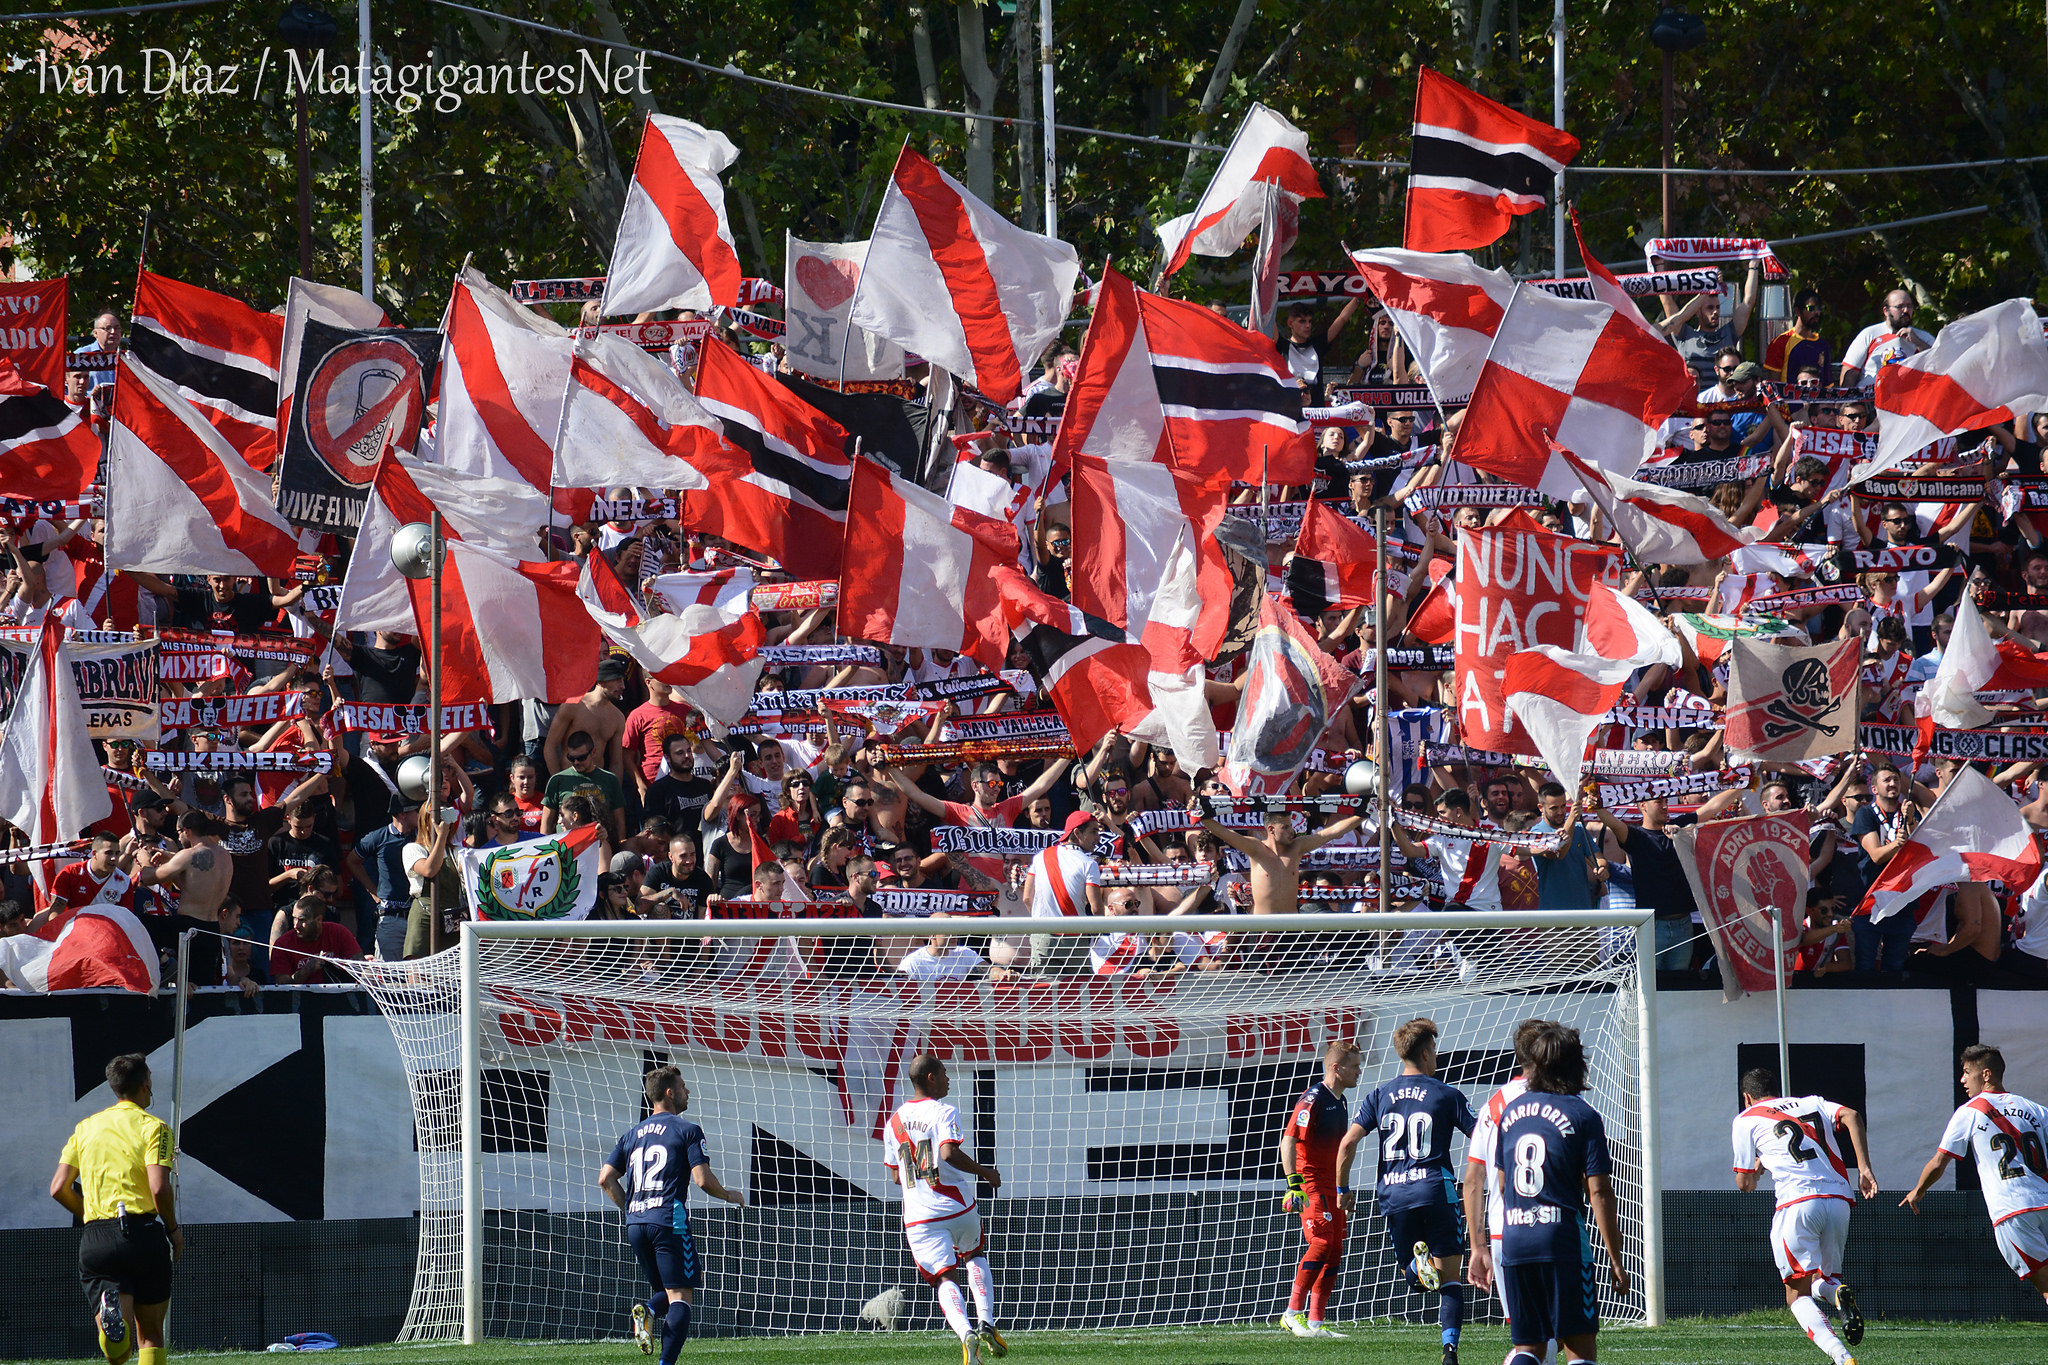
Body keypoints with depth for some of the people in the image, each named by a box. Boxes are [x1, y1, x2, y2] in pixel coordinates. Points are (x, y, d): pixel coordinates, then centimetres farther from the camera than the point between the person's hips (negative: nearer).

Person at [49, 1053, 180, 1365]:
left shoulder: (85, 1127, 16)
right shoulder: (153, 1127, 1)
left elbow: (58, 1188, 10)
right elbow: (159, 1187, -11)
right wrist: (173, 1229, 6)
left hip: (96, 1238, 2)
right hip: (142, 1231, -2)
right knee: (151, 1335, 12)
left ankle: (110, 1312, -41)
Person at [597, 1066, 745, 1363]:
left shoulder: (631, 1135, 16)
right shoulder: (687, 1130, -1)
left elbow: (605, 1179, 10)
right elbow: (702, 1180, -8)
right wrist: (729, 1196, 10)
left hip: (635, 1224, 6)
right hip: (670, 1221, -6)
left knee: (667, 1292, 20)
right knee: (681, 1297, -4)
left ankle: (647, 1311, -13)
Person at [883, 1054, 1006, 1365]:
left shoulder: (895, 1121, 10)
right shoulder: (943, 1112, -7)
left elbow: (896, 1175, 15)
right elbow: (949, 1153, -24)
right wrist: (984, 1172, -12)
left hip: (919, 1219, 2)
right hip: (958, 1208, -2)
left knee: (945, 1279, -3)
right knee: (975, 1255, 25)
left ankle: (966, 1332, -29)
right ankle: (986, 1322, 10)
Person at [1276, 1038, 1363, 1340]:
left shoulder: (1338, 1102, 17)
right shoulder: (1313, 1099, -12)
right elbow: (1288, 1141, -19)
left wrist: (1343, 1193, 29)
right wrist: (1294, 1184, -26)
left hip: (1331, 1187, 9)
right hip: (1311, 1183, -9)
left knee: (1334, 1251, 4)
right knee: (1322, 1241, -19)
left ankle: (1315, 1323, 7)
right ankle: (1293, 1313, -14)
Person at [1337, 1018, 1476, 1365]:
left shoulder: (1379, 1097, 8)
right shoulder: (1447, 1095, 0)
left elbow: (1348, 1143, 0)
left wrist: (1343, 1189, 12)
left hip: (1393, 1194, 2)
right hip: (1435, 1190, -2)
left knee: (1414, 1276, 15)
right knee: (1450, 1278, 3)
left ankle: (1417, 1263, -22)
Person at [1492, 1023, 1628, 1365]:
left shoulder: (1511, 1112, 11)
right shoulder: (1583, 1117, -5)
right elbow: (1599, 1192, -9)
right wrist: (1615, 1259, -6)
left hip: (1514, 1243, 5)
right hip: (1564, 1242, -5)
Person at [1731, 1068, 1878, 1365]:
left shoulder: (1746, 1119, 15)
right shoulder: (1812, 1104, 25)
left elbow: (1744, 1184, 17)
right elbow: (1850, 1116, 5)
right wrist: (1864, 1169, 1)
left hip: (1797, 1203, -4)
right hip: (1839, 1200, 4)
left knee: (1798, 1295, -2)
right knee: (1821, 1282, 22)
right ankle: (1839, 1294, -16)